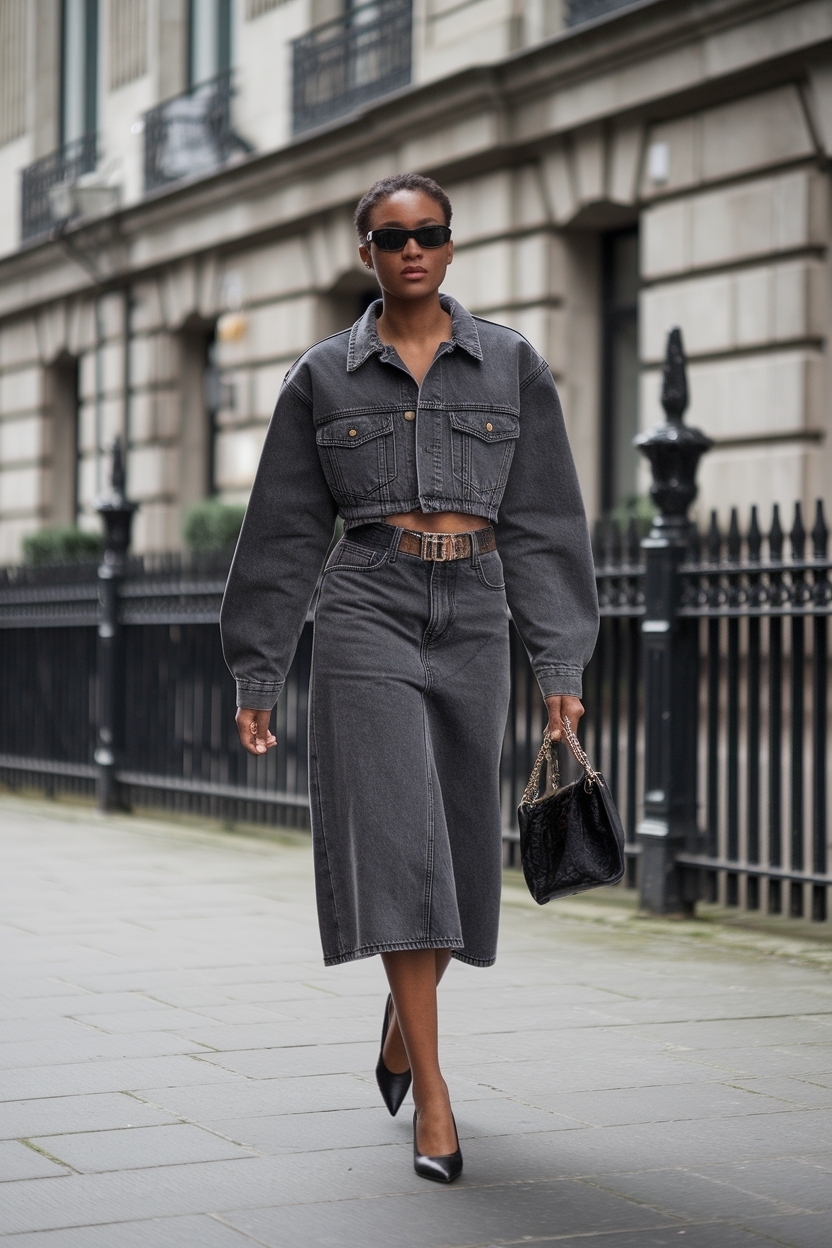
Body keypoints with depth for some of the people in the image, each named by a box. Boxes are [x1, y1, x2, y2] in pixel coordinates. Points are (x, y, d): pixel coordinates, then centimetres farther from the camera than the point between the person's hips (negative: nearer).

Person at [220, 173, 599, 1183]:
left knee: (459, 845, 9)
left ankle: (404, 1014, 39)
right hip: (367, 615, -2)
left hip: (474, 623, 2)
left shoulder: (513, 368, 7)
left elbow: (542, 524, 5)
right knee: (396, 839, -12)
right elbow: (285, 534, 8)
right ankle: (431, 1098, -10)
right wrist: (255, 674, 7)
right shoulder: (323, 377, 5)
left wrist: (560, 665, -1)